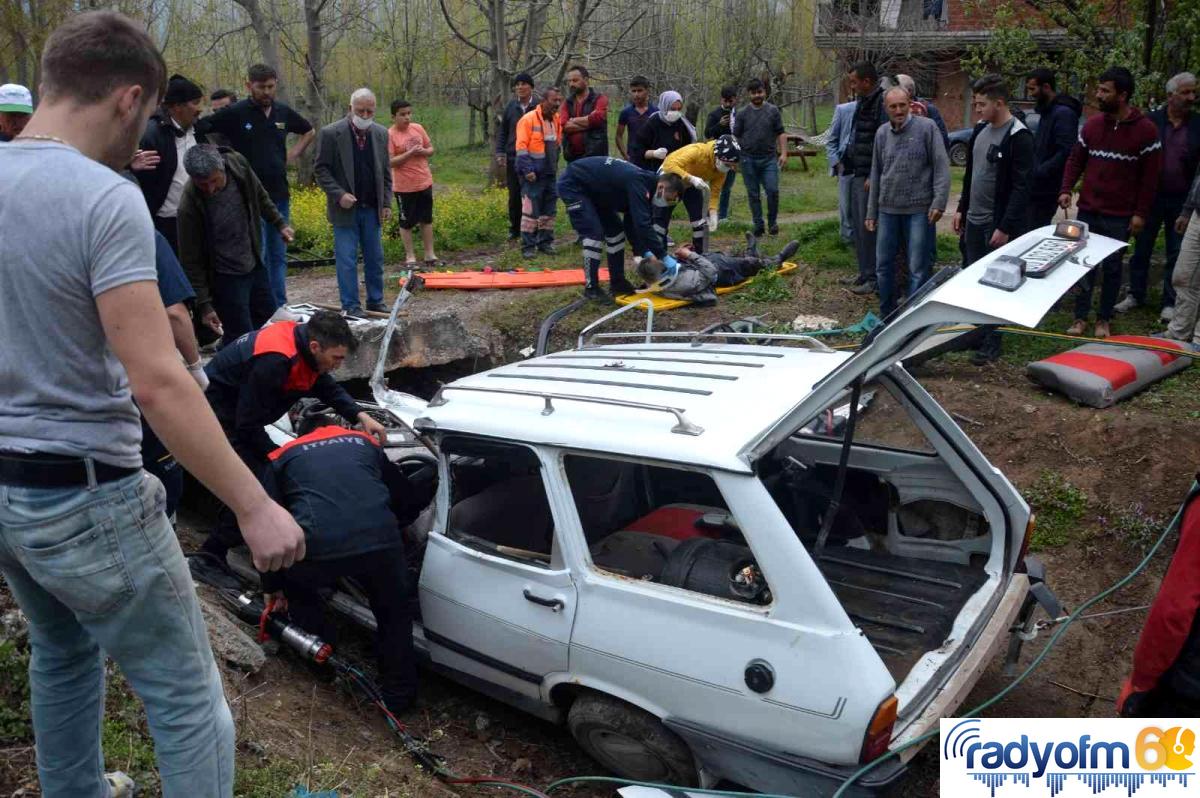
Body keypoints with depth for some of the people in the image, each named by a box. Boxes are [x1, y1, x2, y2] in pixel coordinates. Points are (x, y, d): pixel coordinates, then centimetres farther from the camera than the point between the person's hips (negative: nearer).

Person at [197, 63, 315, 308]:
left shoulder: (283, 112, 8)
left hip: (279, 195, 5)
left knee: (278, 255, 11)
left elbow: (309, 131, 25)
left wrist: (294, 153, 12)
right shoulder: (234, 113, -6)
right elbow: (197, 129, -6)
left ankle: (280, 307, 19)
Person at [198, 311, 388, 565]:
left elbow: (328, 388, 9)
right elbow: (248, 425, -27)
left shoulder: (300, 340, -6)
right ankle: (210, 557, -5)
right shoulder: (274, 361, -34)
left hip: (239, 415, 10)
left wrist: (361, 416, -5)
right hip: (216, 417, -10)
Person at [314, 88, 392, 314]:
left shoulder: (381, 134, 6)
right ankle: (351, 308, 5)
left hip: (373, 210, 4)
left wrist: (386, 203, 4)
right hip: (345, 209, -4)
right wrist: (339, 194, -16)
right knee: (347, 261, -2)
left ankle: (376, 302, 20)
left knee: (375, 259, 9)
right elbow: (320, 169, -5)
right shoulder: (331, 133, -6)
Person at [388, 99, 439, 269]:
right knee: (406, 222, 6)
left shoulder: (418, 128, 3)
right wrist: (410, 153, -25)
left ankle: (429, 254, 23)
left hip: (425, 182, 5)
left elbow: (431, 149, 12)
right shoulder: (389, 135, -13)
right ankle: (410, 256, 17)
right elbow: (390, 162, -18)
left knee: (427, 219, 13)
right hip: (404, 187, -5)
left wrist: (423, 151, -11)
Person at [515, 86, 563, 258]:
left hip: (550, 174, 7)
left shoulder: (556, 120, 11)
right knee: (530, 210, -5)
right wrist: (527, 169, -20)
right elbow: (521, 147, -14)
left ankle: (545, 242, 21)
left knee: (549, 210, 11)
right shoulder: (529, 119, -10)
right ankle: (528, 246, 1)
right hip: (533, 174, -7)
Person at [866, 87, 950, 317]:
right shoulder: (882, 133, 9)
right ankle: (887, 314, 25)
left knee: (918, 268, -1)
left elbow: (942, 166, -7)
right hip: (887, 209, 5)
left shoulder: (926, 127, -5)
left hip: (918, 209, -5)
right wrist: (871, 212, 14)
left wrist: (939, 202, -15)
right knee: (883, 264, 11)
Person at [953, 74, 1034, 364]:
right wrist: (961, 209, 17)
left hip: (999, 224, -7)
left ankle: (991, 341, 8)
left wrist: (1005, 227, -20)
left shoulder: (1019, 137, -14)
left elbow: (1021, 187, -17)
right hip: (973, 220, 8)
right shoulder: (980, 130, 10)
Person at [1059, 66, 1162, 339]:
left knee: (1111, 267, 5)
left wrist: (1141, 213, -8)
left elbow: (1150, 176, -4)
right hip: (1088, 211, 3)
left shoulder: (1145, 130, -5)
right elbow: (1075, 160, 11)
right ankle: (1081, 316, 14)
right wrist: (1066, 190, -5)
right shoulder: (1092, 125, 5)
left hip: (1120, 217, -3)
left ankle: (1104, 319, 15)